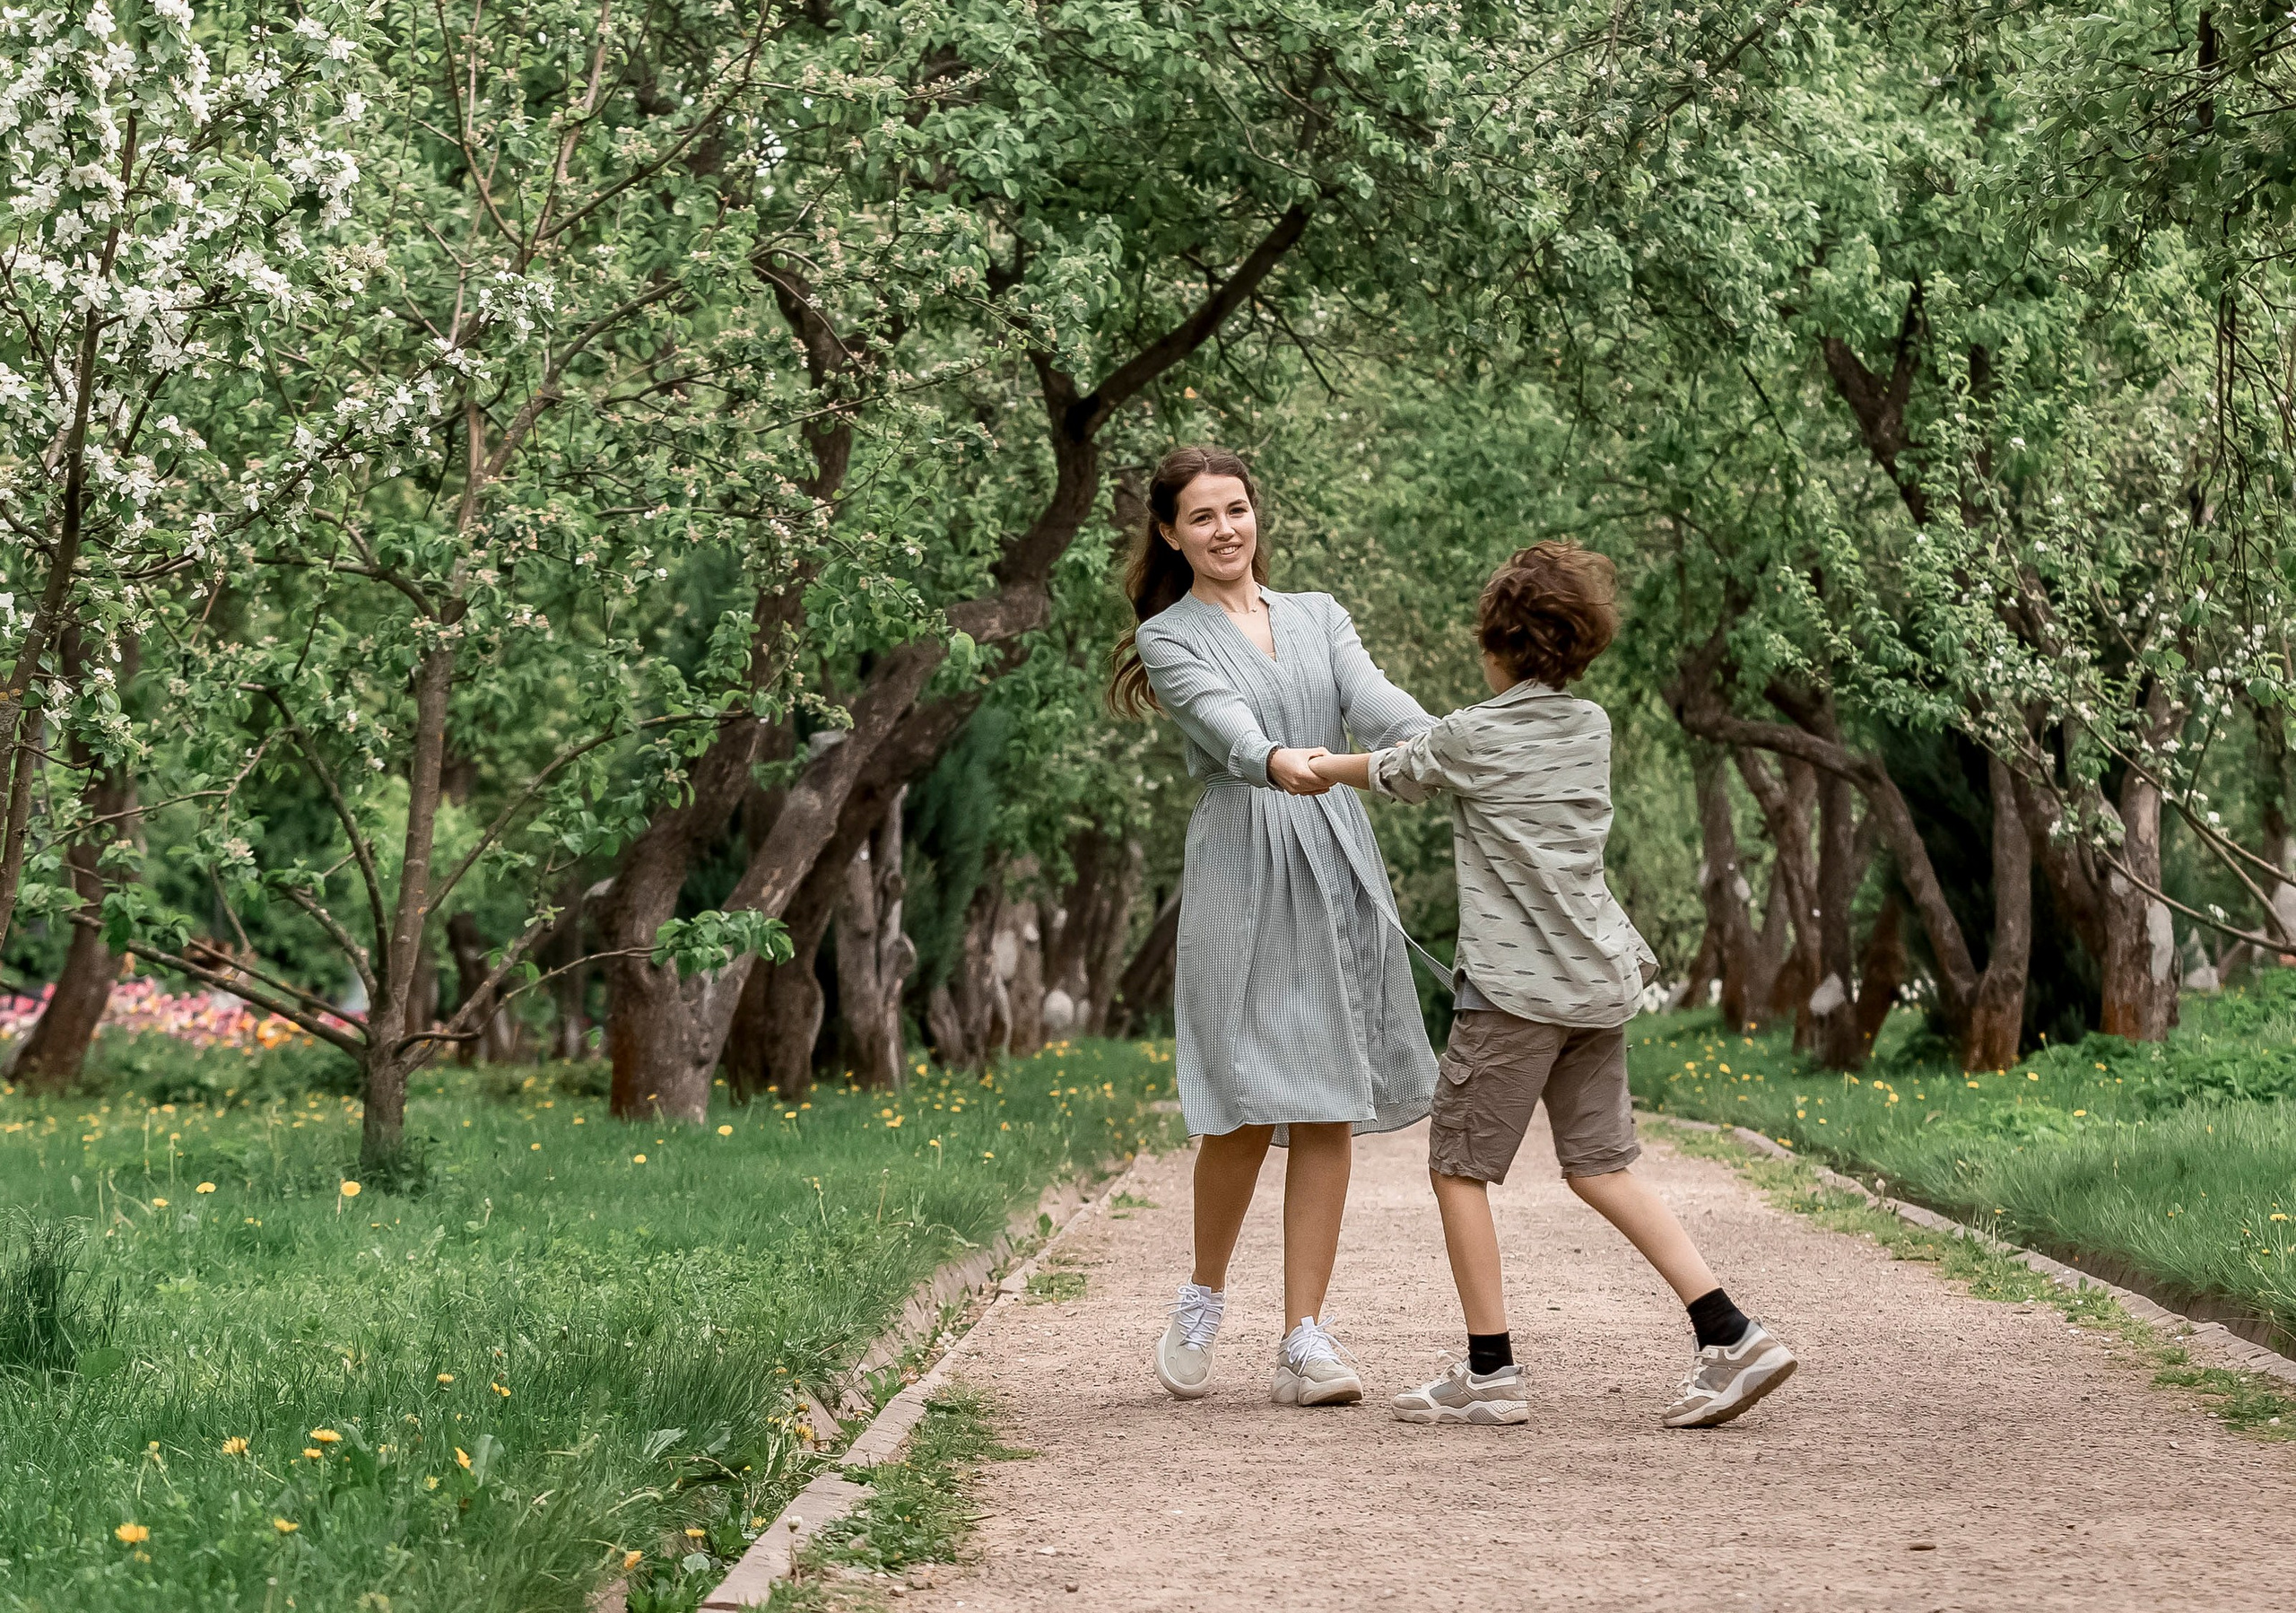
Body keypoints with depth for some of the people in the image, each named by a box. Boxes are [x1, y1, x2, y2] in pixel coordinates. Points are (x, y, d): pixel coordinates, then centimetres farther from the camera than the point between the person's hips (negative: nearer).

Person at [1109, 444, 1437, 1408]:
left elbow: (1374, 698, -1)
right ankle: (1201, 1305, 16)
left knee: (1330, 1107, -2)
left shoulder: (1318, 617, 18)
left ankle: (1304, 1340, 1)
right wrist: (1276, 762, -37)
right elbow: (1221, 719, -15)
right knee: (1248, 1107, -8)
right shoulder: (1169, 639, 6)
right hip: (1239, 868, -3)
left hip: (1337, 865, 3)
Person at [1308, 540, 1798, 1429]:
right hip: (1598, 980, 7)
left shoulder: (1469, 737, -8)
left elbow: (1389, 773, 11)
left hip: (1515, 986, -7)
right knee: (1601, 1165, 10)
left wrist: (1313, 765, 31)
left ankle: (1490, 1371, 5)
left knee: (1458, 1166, 5)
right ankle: (1733, 1337, 1)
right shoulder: (1592, 726, 10)